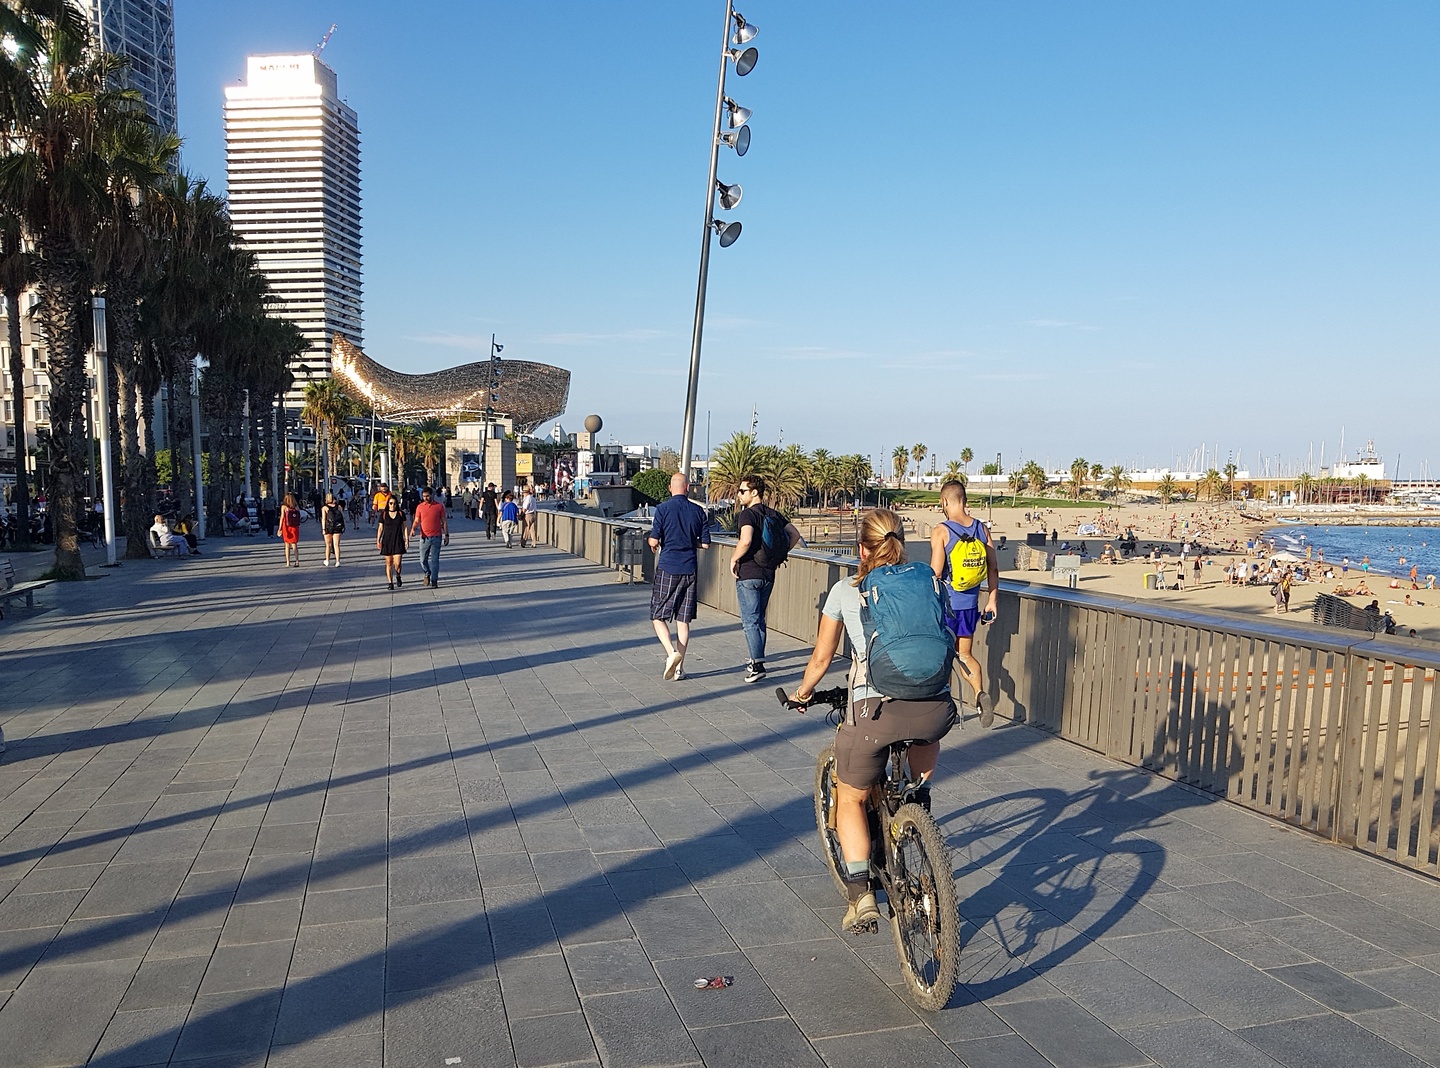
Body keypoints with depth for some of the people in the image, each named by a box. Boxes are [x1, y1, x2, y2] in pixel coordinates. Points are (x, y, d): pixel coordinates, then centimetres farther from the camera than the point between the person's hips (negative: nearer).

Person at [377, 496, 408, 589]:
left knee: (397, 563, -8)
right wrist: (378, 540, 0)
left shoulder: (401, 514, 4)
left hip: (398, 541, -1)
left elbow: (404, 527, 8)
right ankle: (390, 583, 9)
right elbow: (380, 528, 6)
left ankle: (398, 577, 21)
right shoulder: (383, 514, 4)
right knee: (388, 563, 3)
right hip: (387, 541, 1)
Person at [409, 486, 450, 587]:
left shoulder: (439, 506, 2)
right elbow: (417, 521, 6)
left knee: (434, 560, -1)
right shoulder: (420, 507, 5)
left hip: (436, 537, -1)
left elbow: (444, 522, 6)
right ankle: (427, 574, 30)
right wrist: (413, 529, -14)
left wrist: (446, 535, 2)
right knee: (423, 559, 4)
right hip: (424, 537, 1)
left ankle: (434, 580, 4)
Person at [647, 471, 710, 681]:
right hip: (689, 569, 3)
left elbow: (654, 540, -11)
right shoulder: (698, 511, 3)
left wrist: (652, 542, 12)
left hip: (667, 569, -3)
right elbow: (705, 544, 5)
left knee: (658, 616, 6)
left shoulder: (663, 508, -7)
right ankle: (679, 667, 11)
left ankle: (671, 653, -16)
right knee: (683, 620, 8)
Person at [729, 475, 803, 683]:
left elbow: (746, 541, -29)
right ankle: (756, 659, 24)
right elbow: (795, 535, 9)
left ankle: (757, 665, -11)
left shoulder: (747, 514, -13)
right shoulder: (773, 514, 9)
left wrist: (733, 559, -13)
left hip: (748, 574, -7)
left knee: (750, 621, -4)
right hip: (768, 574, 7)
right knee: (759, 619, 18)